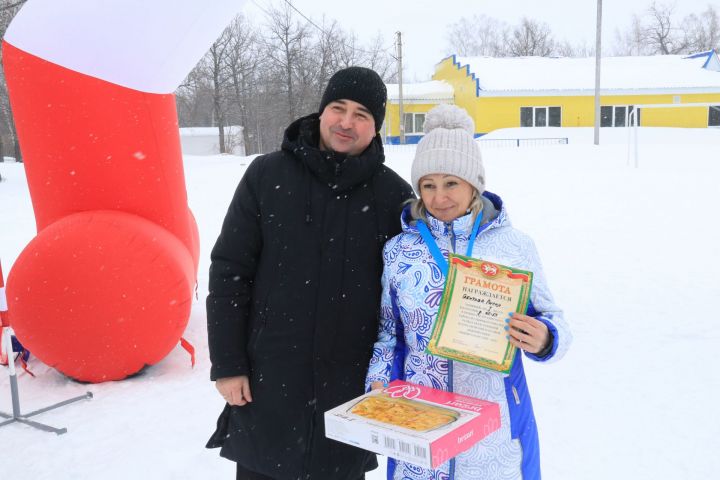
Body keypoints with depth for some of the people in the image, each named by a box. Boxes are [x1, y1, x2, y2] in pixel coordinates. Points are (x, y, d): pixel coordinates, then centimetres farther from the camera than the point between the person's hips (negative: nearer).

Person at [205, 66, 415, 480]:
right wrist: (226, 364, -4)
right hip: (267, 384, 0)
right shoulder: (267, 175, -3)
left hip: (352, 388, 0)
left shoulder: (394, 194, -2)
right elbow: (229, 272, -2)